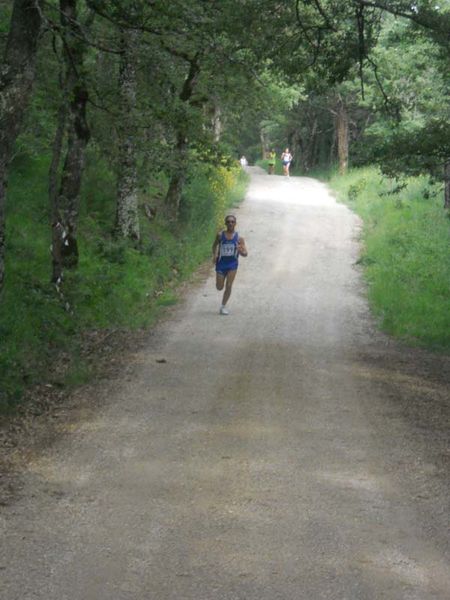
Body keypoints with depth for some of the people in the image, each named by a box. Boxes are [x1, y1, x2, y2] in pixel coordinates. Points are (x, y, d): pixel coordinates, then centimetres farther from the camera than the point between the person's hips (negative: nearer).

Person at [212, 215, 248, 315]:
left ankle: (223, 307, 6)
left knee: (228, 286, -6)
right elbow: (215, 245, 14)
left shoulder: (239, 238, -4)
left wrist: (241, 251, -26)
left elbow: (245, 253, -3)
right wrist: (214, 255, -3)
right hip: (221, 263, 1)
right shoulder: (220, 235, -3)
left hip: (232, 263, -1)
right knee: (219, 287, 1)